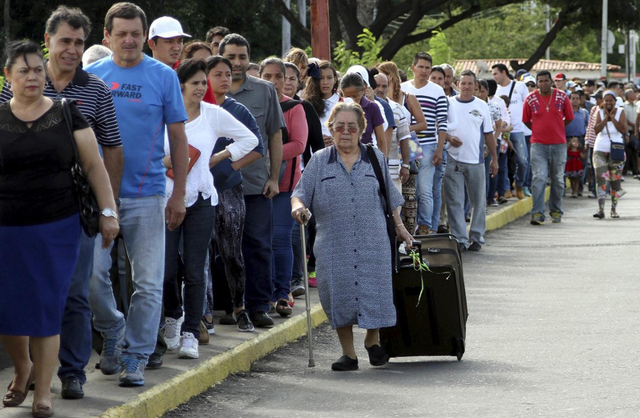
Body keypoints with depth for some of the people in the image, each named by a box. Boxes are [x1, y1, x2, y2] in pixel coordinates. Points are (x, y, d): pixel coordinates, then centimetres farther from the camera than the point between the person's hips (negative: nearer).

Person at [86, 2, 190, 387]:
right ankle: (113, 332, 22)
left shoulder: (164, 77, 1)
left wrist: (179, 195, 0)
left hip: (147, 195, -1)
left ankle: (135, 358, 8)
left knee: (149, 283, -1)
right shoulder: (91, 76, 6)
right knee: (92, 273, -3)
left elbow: (178, 139, 4)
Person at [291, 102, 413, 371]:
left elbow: (391, 197, 18)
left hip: (373, 242, 0)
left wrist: (399, 227, 17)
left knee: (374, 291, -4)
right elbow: (301, 192, 3)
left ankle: (373, 339, 23)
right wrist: (298, 205, -18)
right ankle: (348, 353, 11)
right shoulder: (319, 161, 8)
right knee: (339, 295, -1)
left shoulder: (376, 159, 11)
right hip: (333, 243, 0)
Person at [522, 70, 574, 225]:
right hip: (538, 144, -2)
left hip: (559, 144, 2)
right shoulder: (530, 99, -2)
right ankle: (537, 213, -12)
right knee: (539, 178, -12)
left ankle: (556, 211, 23)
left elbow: (568, 118, 11)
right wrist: (539, 130, 8)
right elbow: (526, 121, 9)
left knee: (558, 180, 9)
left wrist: (555, 129, 12)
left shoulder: (562, 97, 0)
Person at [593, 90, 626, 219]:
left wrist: (612, 117, -14)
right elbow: (596, 130, -10)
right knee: (601, 179, -12)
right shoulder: (600, 113, 3)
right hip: (601, 149, 0)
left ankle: (614, 209, 13)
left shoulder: (620, 112, 1)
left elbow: (623, 129, -13)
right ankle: (601, 209, -15)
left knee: (615, 180, 4)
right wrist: (606, 117, -14)